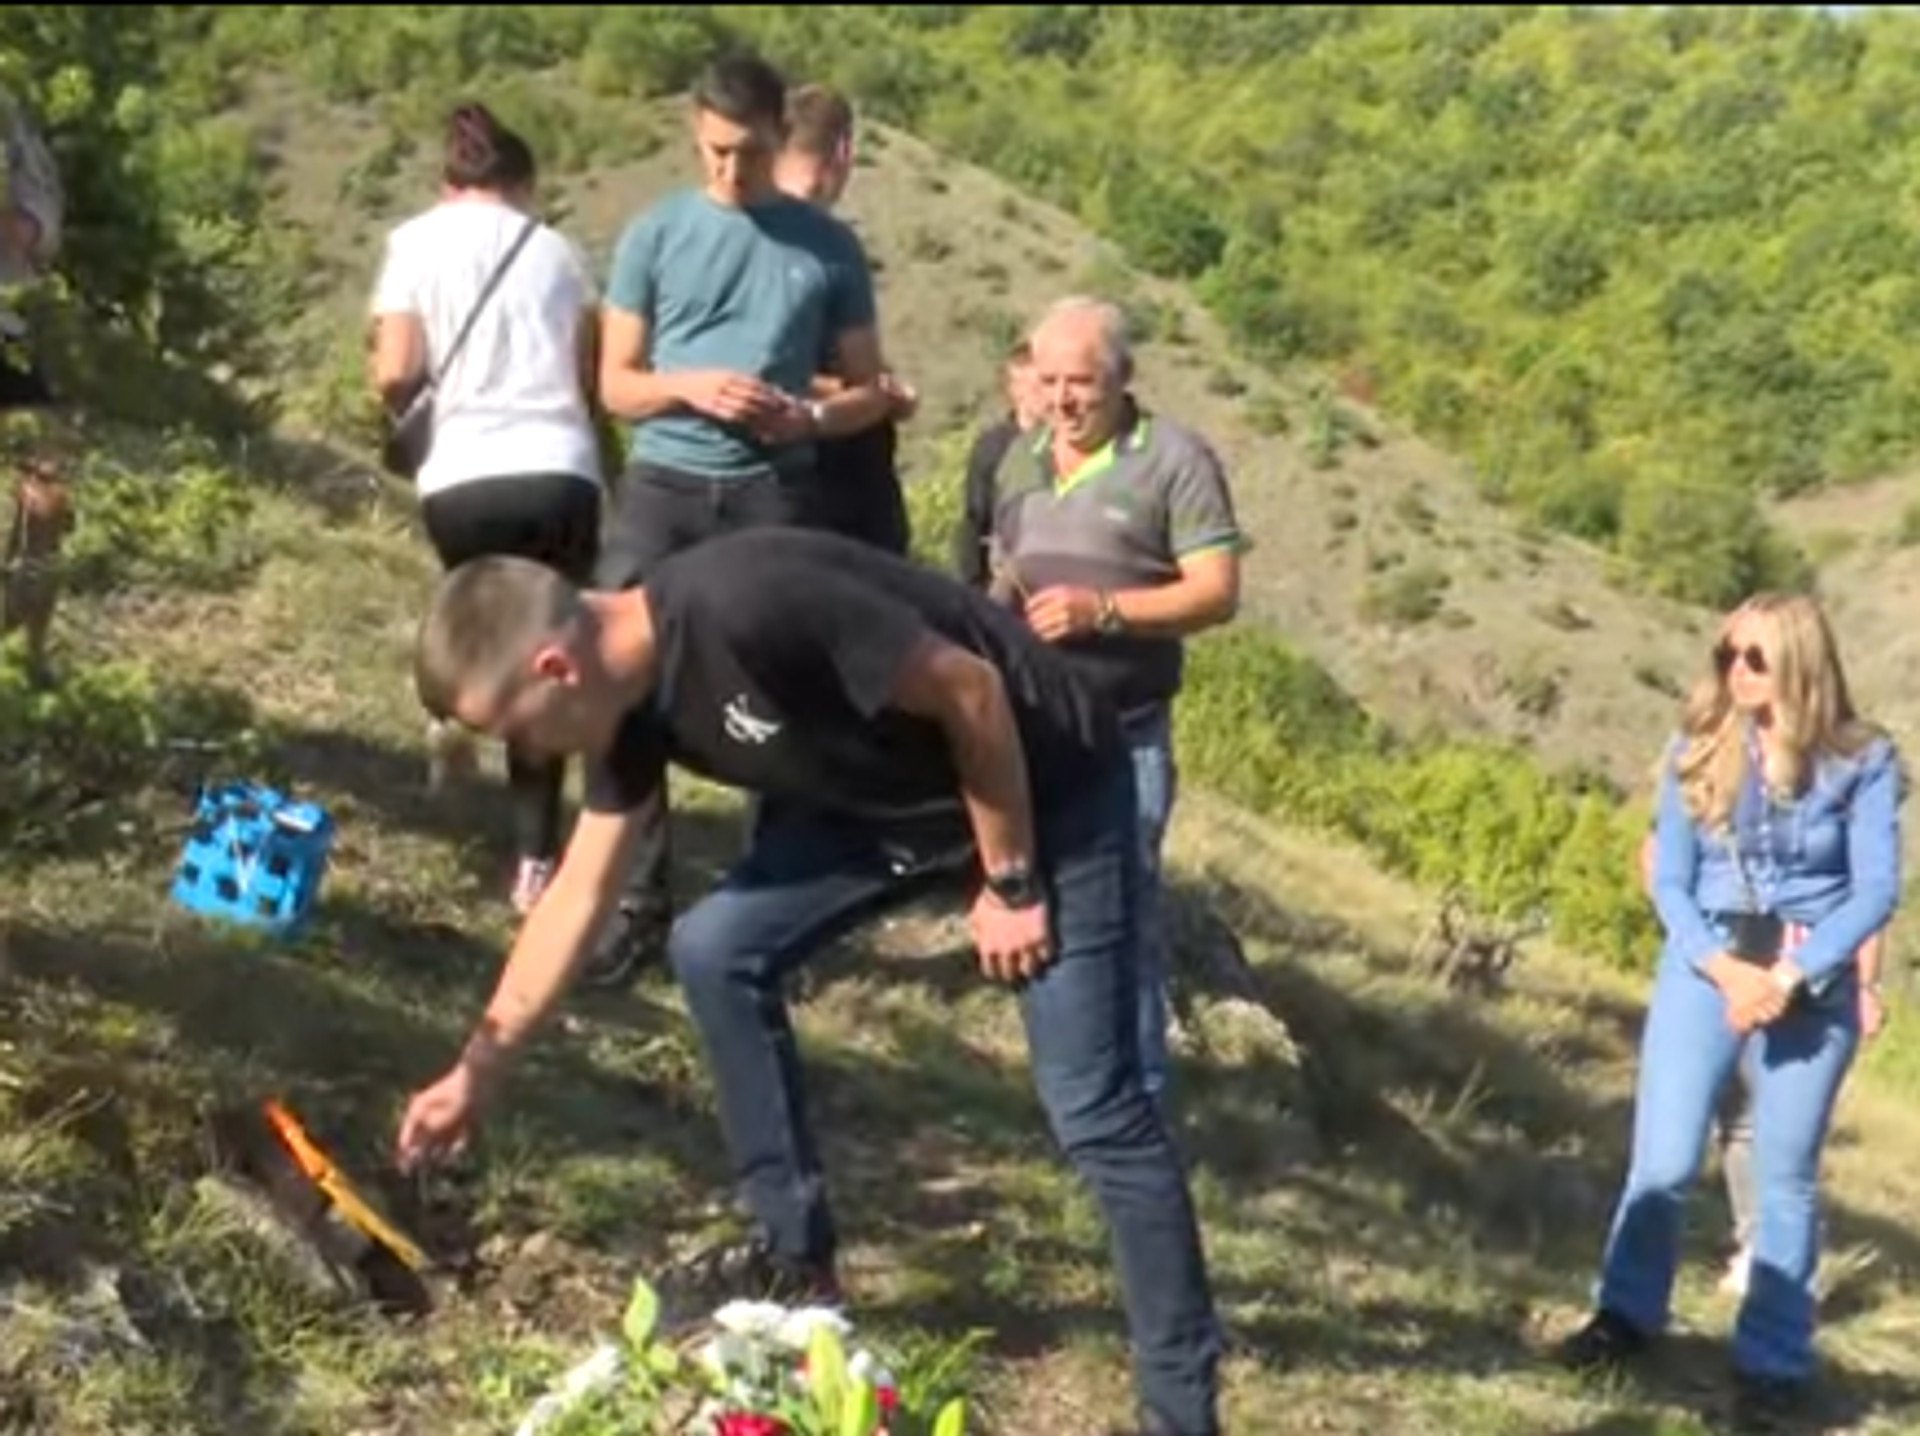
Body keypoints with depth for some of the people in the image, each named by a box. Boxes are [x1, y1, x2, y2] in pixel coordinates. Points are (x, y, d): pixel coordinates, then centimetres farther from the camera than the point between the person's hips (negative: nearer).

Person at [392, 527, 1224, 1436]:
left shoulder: (749, 609, -33)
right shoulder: (633, 695, -4)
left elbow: (971, 690, -25)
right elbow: (577, 899, 7)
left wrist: (1010, 883, -16)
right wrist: (478, 1072, 10)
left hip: (1043, 783, -8)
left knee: (1091, 1106, -9)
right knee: (715, 950, 2)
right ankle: (797, 1255, 14)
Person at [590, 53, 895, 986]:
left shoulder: (828, 247, 5)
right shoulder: (656, 235, 5)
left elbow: (870, 389, 9)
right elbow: (616, 385, 7)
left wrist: (810, 418, -12)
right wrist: (688, 387, -14)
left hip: (773, 496, -1)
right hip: (662, 487, 1)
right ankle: (638, 901, 7)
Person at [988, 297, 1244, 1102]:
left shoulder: (1175, 460, -7)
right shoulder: (1020, 460, 12)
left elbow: (1216, 593, -12)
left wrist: (1102, 609, -23)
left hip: (1123, 731, -5)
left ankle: (1134, 1088, 6)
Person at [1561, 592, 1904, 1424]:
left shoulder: (1861, 761, -6)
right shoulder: (1700, 748, -1)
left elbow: (1876, 890, -9)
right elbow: (1669, 881, -1)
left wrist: (1790, 976, -19)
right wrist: (1723, 968, -16)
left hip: (1813, 985, -1)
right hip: (1704, 968, 1)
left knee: (1787, 1176, 6)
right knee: (1663, 1162, -1)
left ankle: (1772, 1361, 16)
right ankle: (1627, 1313, 21)